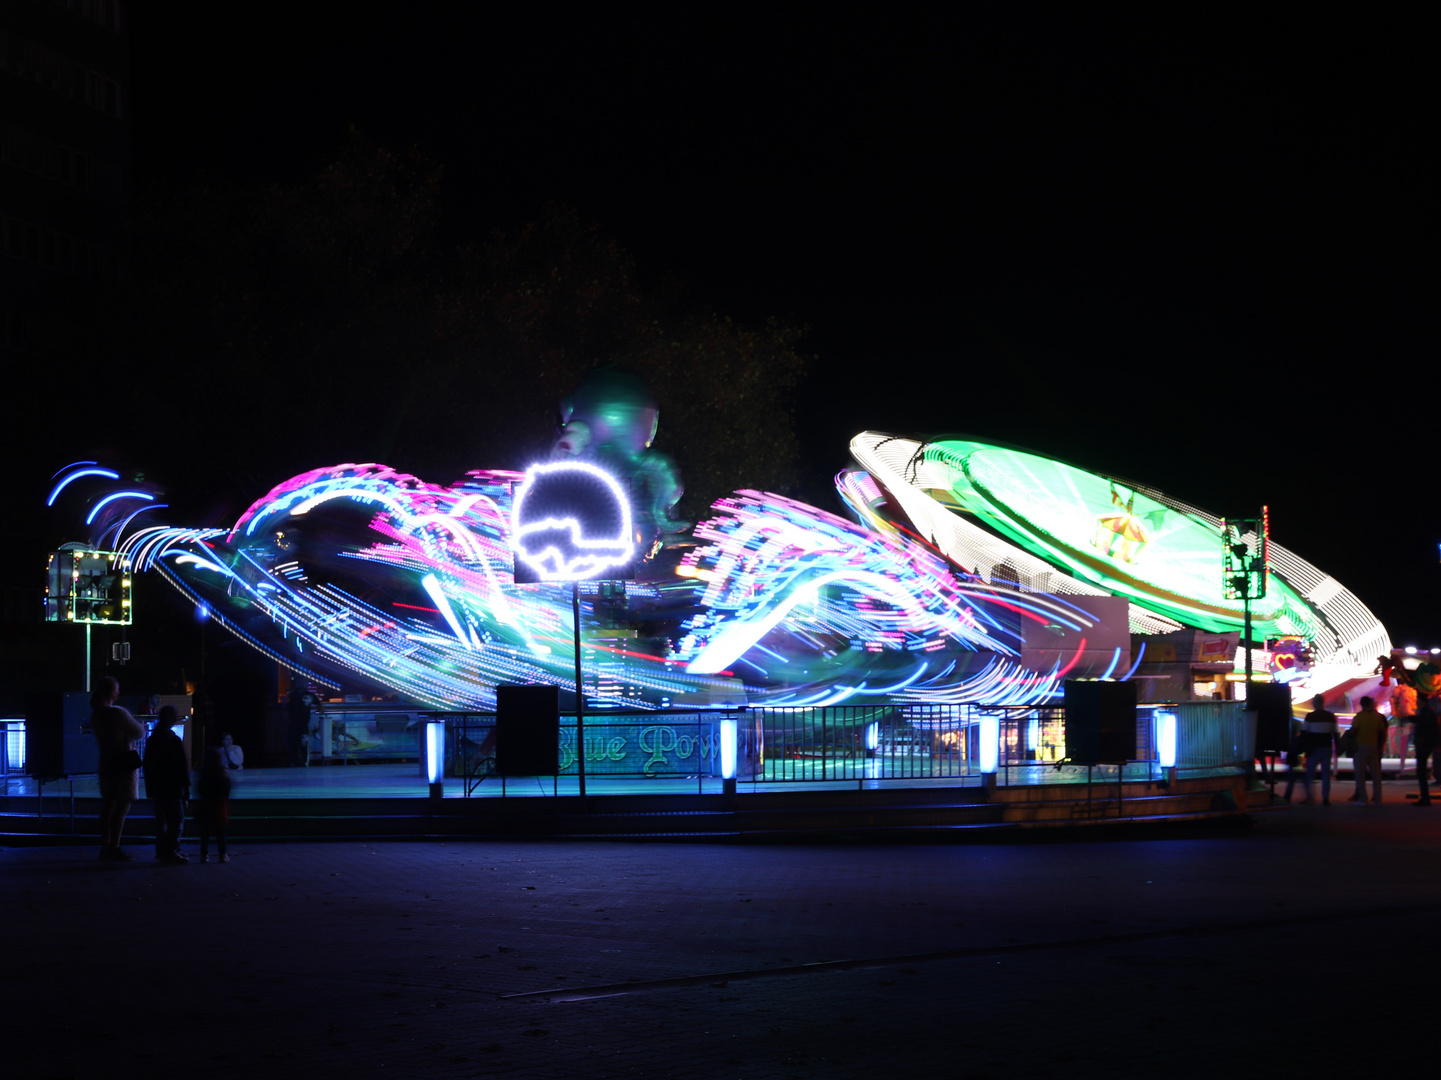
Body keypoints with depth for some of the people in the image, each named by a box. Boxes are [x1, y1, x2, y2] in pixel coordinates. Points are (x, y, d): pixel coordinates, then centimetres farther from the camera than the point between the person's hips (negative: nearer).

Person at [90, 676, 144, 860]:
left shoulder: (96, 714, 6)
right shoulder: (118, 713, -17)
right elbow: (138, 732, -9)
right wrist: (142, 725, 15)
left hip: (105, 764, 8)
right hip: (123, 764, -8)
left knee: (108, 805, 13)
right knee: (122, 807, -5)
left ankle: (106, 846, 17)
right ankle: (114, 848, -6)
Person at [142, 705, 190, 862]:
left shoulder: (151, 740, 9)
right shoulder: (175, 741, -12)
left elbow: (147, 766, 14)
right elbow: (183, 767, -11)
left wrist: (150, 789, 19)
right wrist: (186, 789, -6)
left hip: (157, 788, 7)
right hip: (173, 789, -7)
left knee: (161, 820, 14)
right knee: (176, 819, -4)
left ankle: (161, 851, 16)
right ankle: (171, 851, -10)